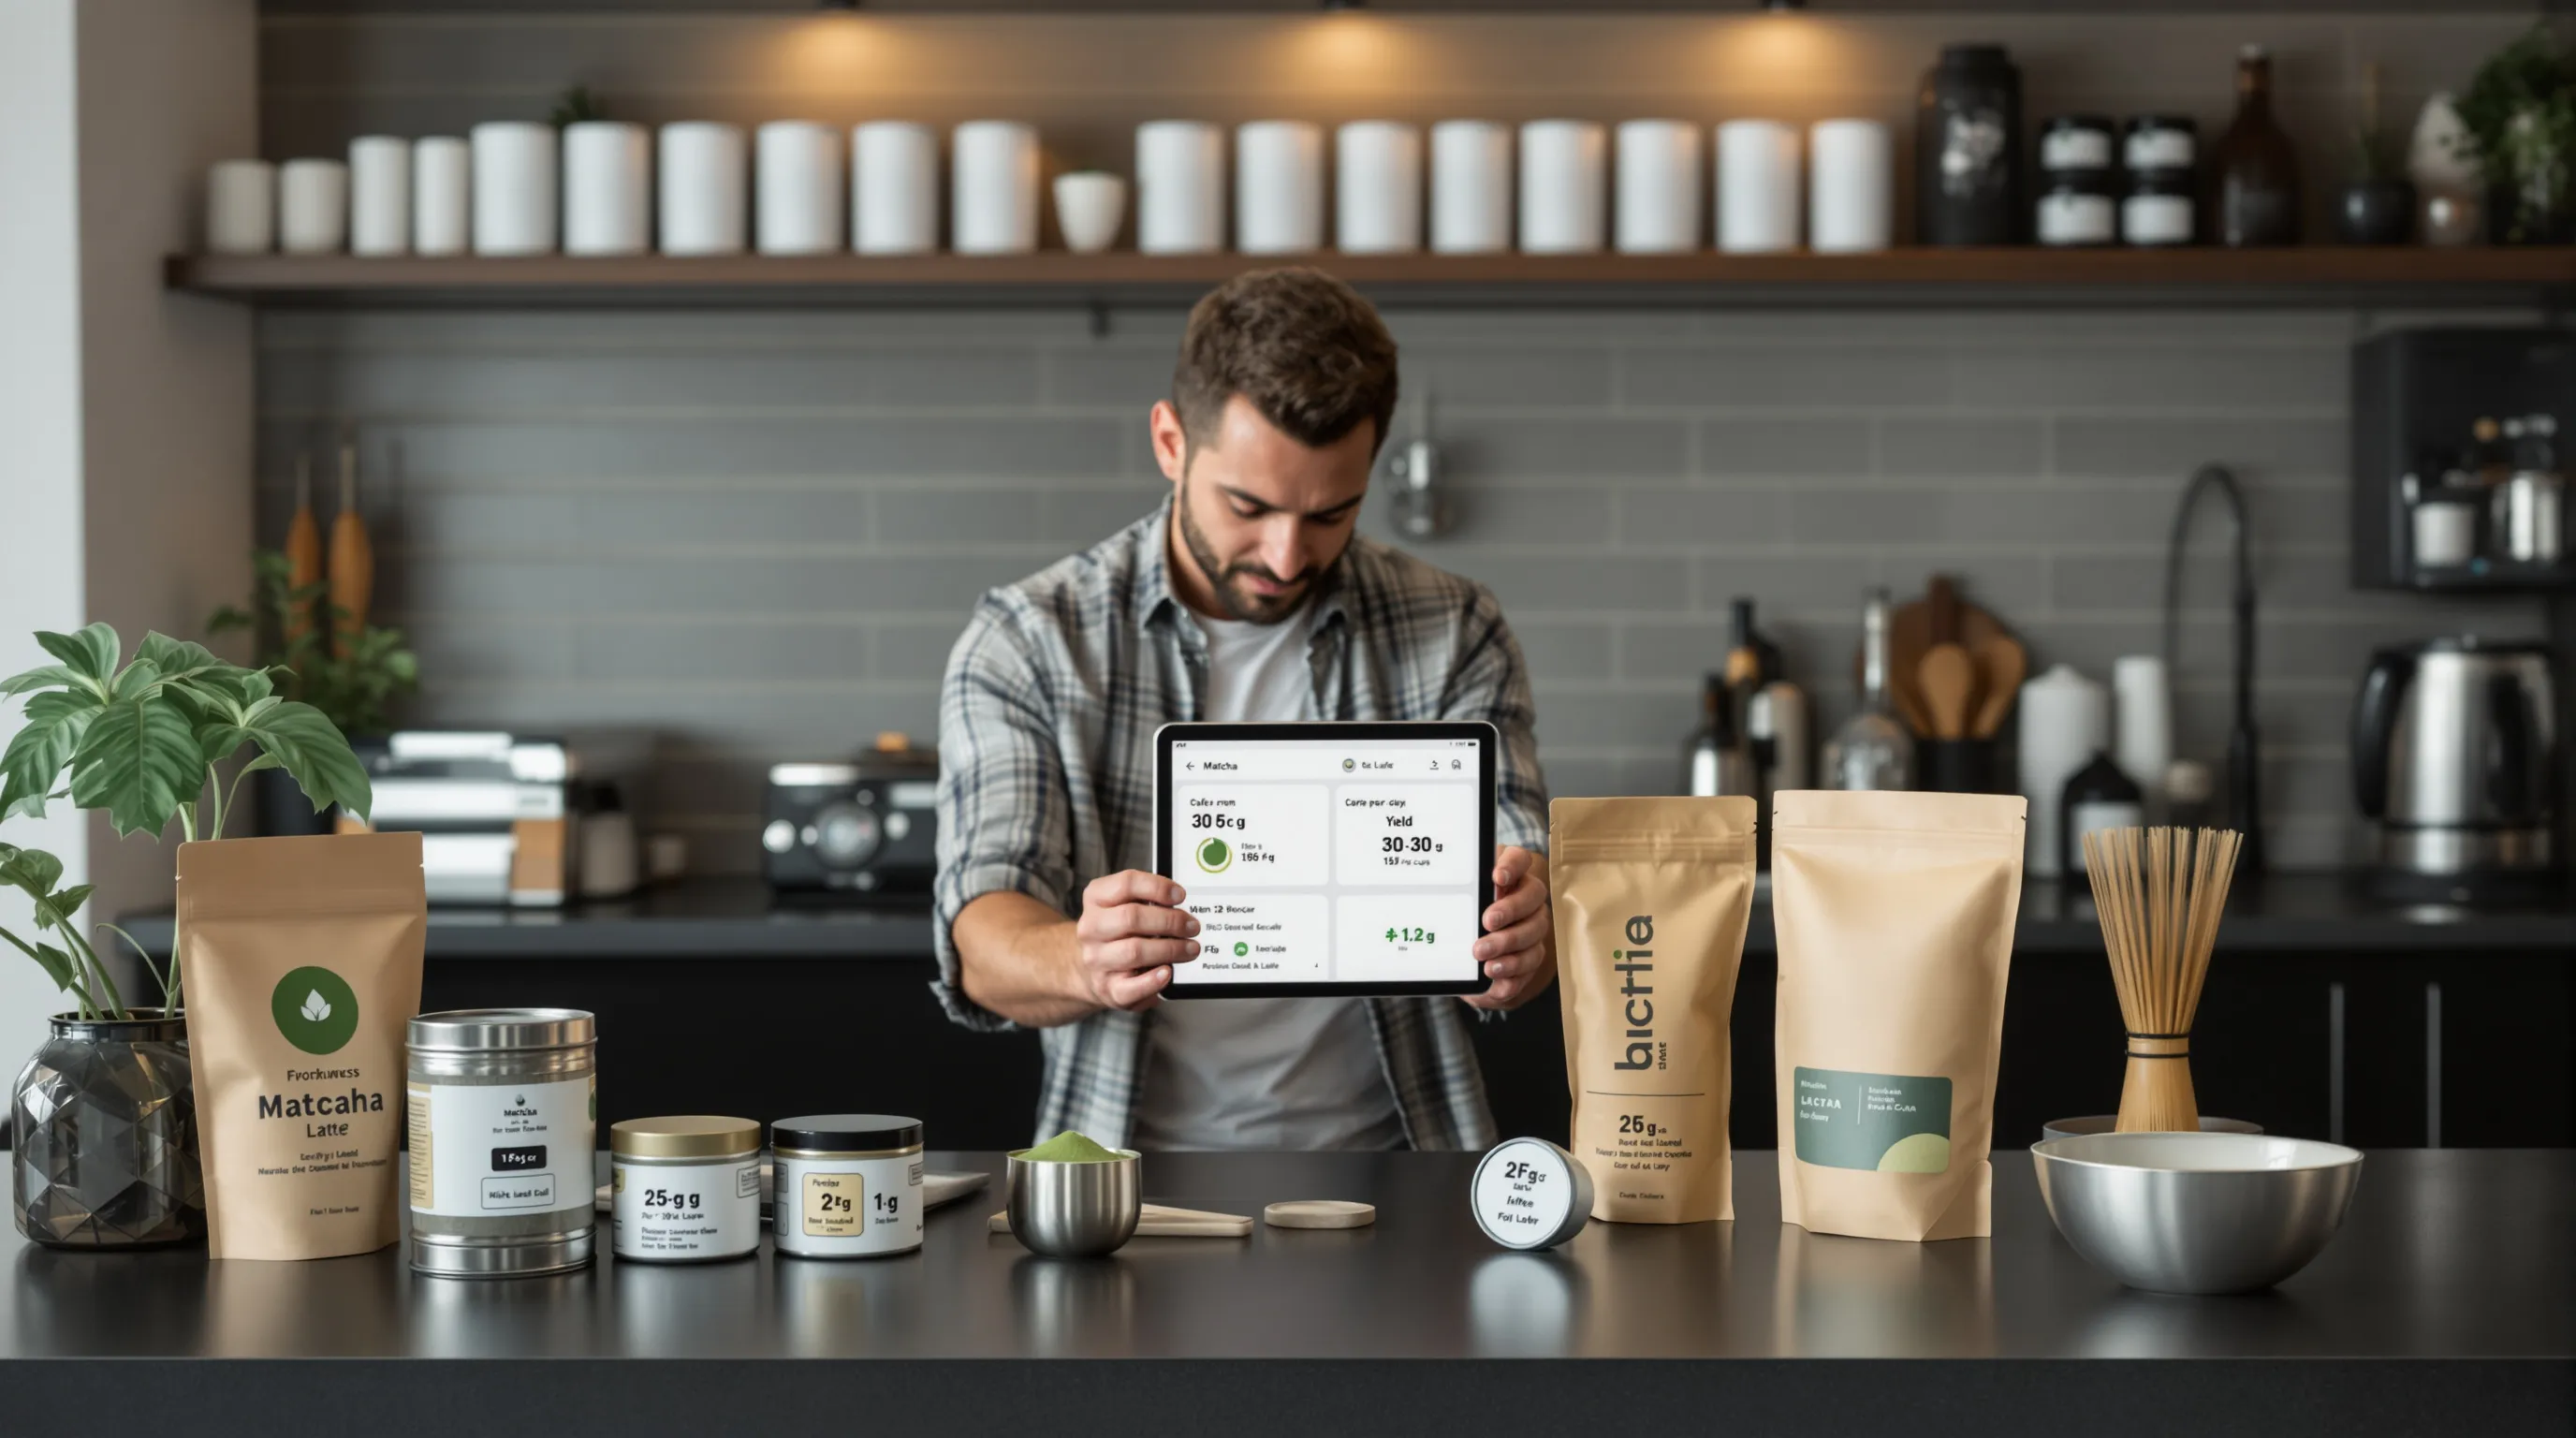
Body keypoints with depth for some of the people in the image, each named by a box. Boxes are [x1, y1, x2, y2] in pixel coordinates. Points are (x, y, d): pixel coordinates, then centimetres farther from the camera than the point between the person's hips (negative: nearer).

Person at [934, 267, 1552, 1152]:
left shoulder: (1449, 636, 4)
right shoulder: (1027, 643, 1)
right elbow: (986, 946, -9)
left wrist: (1519, 942, -30)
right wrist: (1087, 963, -33)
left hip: (1385, 1166, 1)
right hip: (1124, 1180, 0)